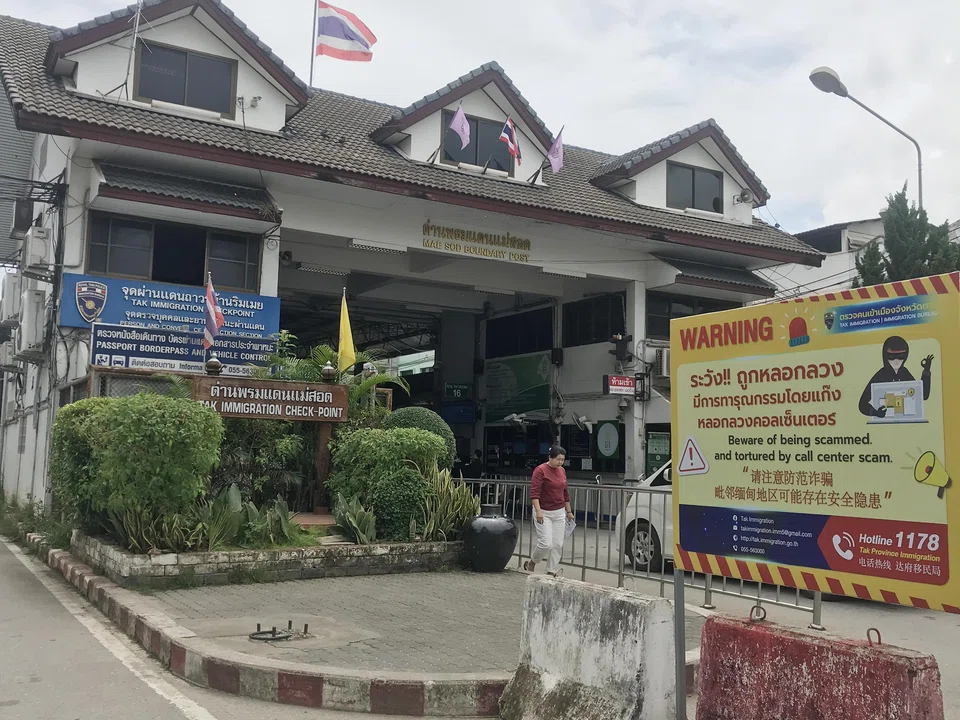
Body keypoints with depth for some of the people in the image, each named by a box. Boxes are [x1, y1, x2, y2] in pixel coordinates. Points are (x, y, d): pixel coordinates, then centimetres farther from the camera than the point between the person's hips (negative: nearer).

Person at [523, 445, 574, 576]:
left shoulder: (562, 471, 9)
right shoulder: (540, 470, -12)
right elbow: (534, 492, -18)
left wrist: (569, 511, 20)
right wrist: (538, 511, -26)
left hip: (559, 513, 6)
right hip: (544, 513, -6)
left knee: (558, 545, 3)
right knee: (546, 544, -10)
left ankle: (551, 572, 13)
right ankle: (531, 563, 15)